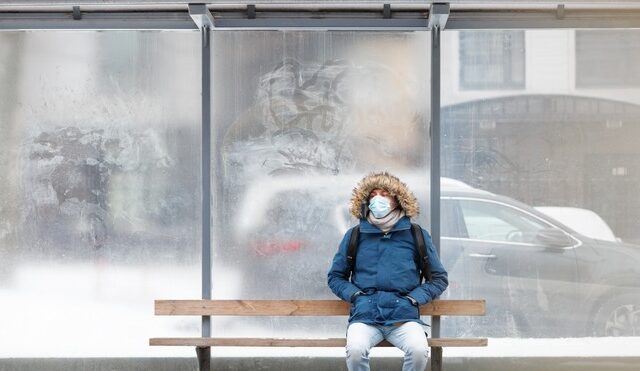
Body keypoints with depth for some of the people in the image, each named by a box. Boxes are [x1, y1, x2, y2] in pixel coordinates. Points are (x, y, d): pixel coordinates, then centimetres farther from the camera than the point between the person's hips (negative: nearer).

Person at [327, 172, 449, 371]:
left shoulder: (416, 235, 10)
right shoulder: (354, 236, 12)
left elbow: (439, 278, 17)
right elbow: (335, 277, 21)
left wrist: (414, 299, 1)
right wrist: (354, 295, 2)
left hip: (403, 316, 0)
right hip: (365, 315, 0)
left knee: (419, 350, -32)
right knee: (355, 350, -33)